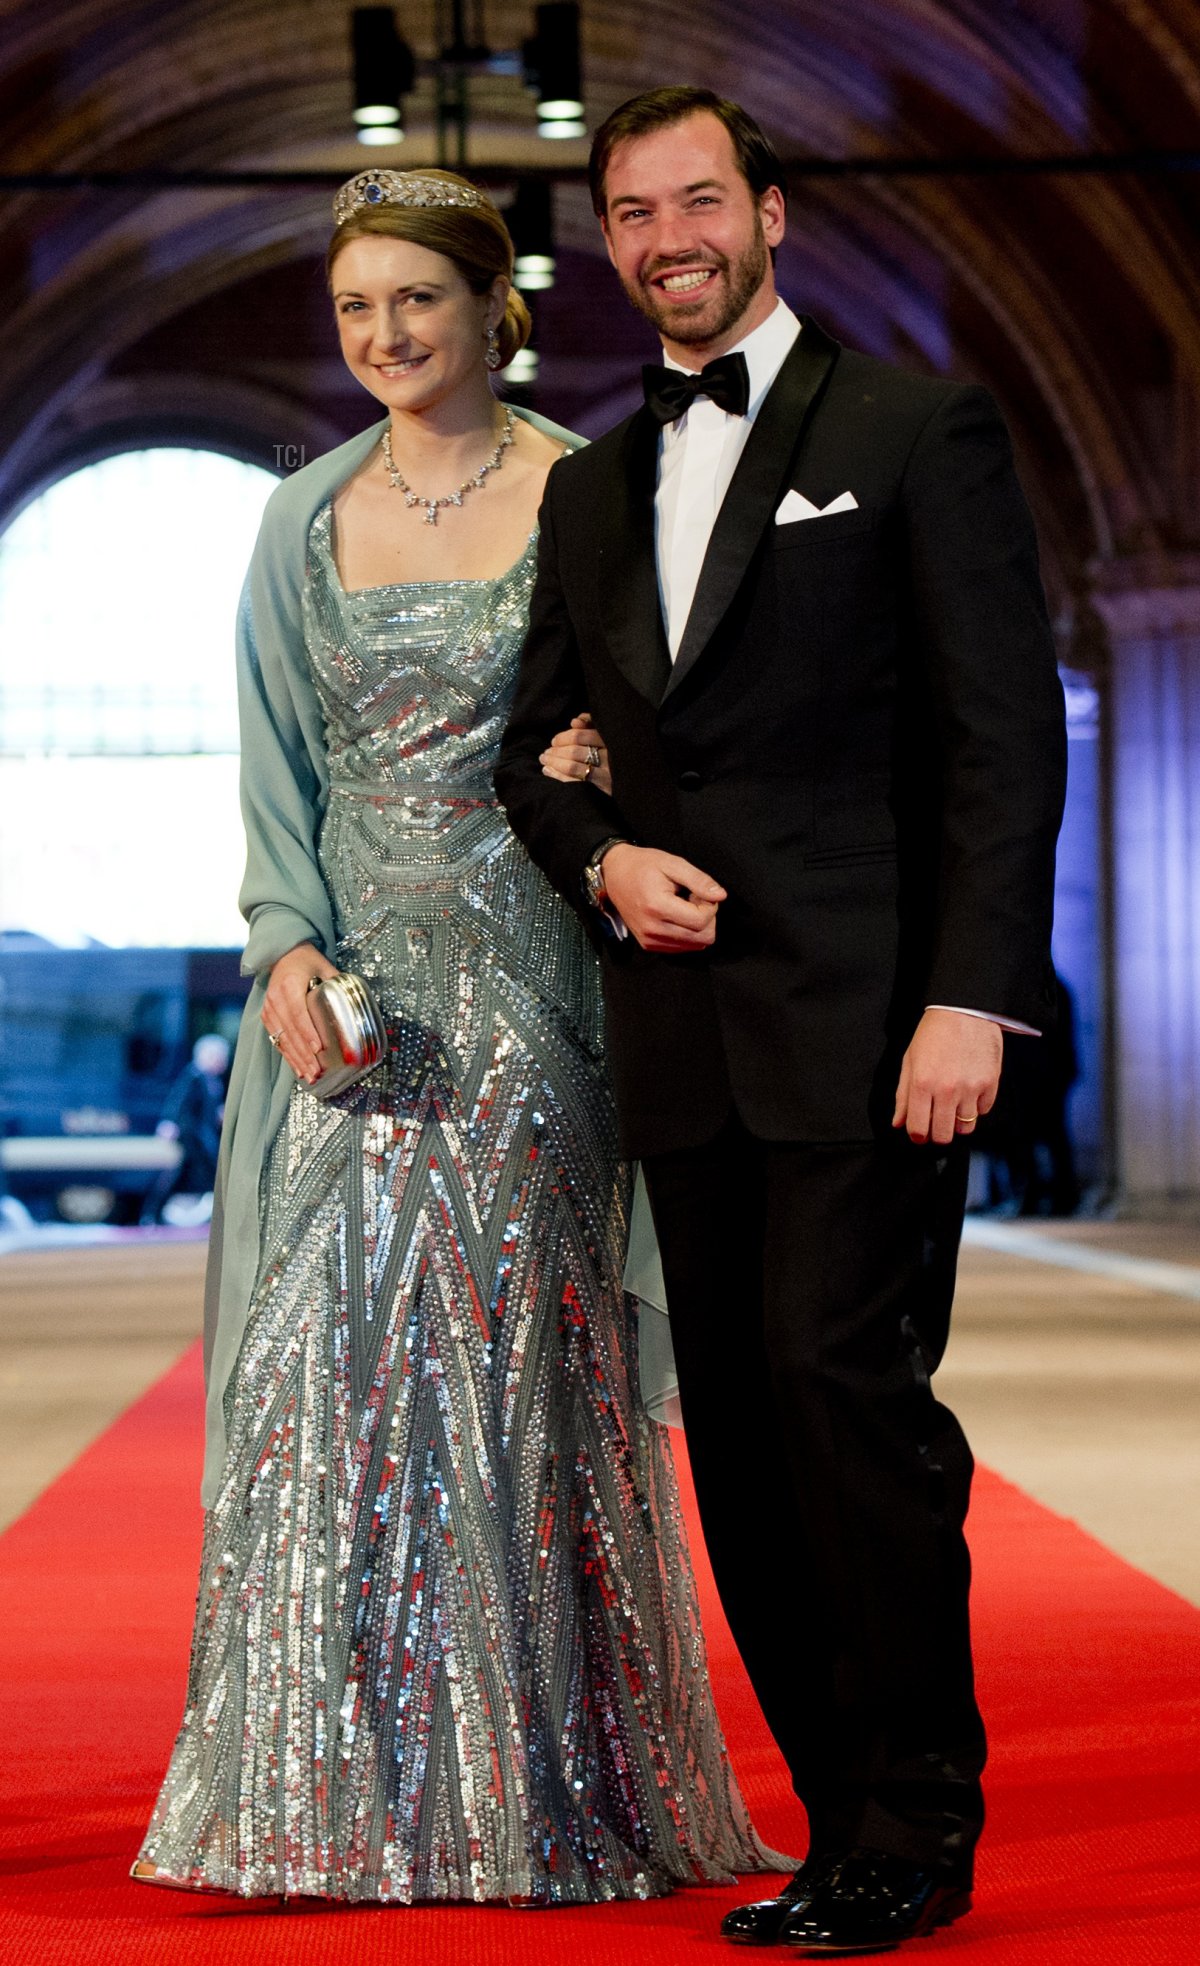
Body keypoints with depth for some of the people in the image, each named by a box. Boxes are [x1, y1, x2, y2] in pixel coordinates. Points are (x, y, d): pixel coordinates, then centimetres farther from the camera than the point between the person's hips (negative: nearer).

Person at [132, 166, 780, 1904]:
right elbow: (277, 763, 10)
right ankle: (334, 1788, 7)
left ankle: (541, 1791, 10)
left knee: (520, 1348, -1)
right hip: (347, 982, 3)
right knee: (329, 1348, -2)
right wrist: (290, 945, -5)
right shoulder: (305, 522, 11)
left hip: (524, 980, -3)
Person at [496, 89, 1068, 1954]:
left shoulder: (918, 432, 0)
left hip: (865, 1018, -6)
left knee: (845, 1380, -12)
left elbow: (1006, 732, -6)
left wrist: (971, 996, -15)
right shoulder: (591, 486, 18)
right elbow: (537, 736, 25)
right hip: (683, 1036, 6)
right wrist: (602, 857, 3)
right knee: (742, 1429, 5)